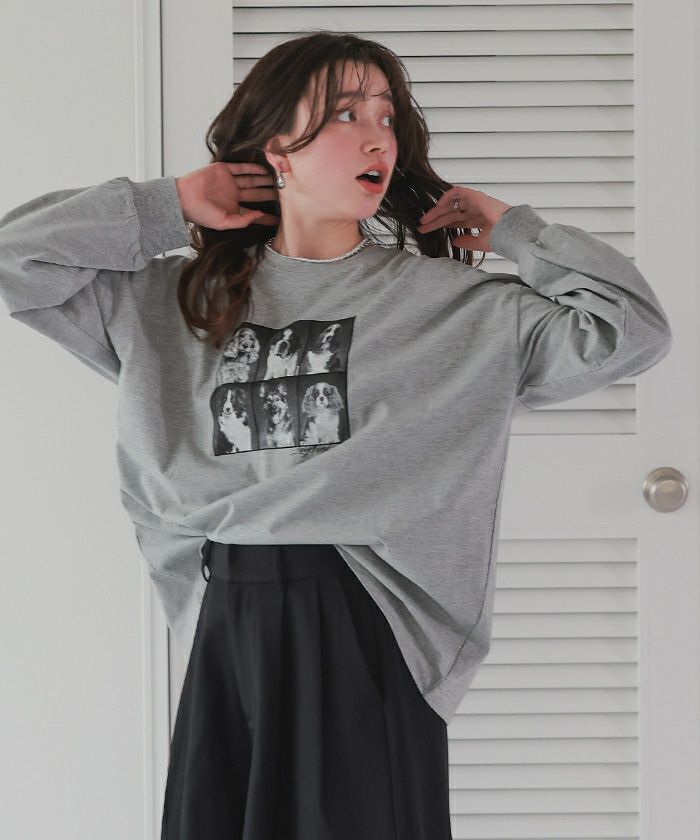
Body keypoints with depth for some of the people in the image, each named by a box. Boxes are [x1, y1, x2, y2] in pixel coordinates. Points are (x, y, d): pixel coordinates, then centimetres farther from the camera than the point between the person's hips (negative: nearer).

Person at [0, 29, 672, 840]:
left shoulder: (449, 302, 2)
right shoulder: (174, 301, 10)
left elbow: (632, 329, -1)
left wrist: (511, 229, 3)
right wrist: (166, 206, 7)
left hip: (363, 631, -2)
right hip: (224, 629, 3)